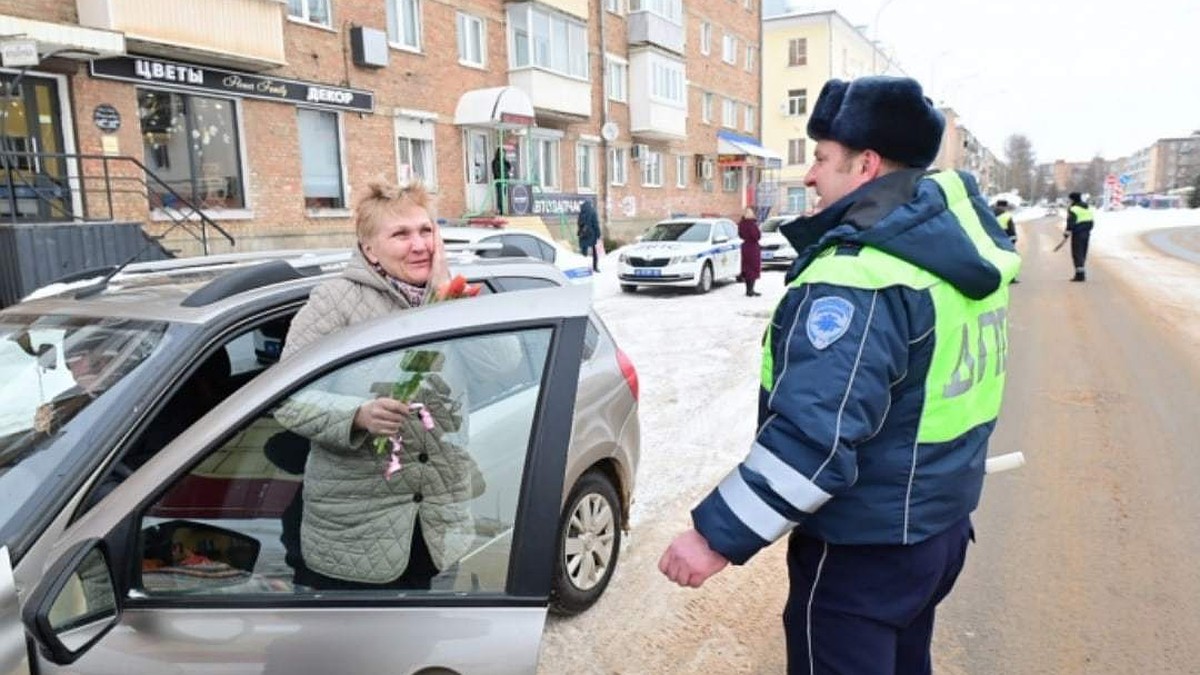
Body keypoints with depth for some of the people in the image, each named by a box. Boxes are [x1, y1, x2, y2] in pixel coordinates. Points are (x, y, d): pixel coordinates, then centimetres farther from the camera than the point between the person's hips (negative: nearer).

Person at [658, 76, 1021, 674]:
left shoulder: (861, 274, -28)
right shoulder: (960, 240, 3)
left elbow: (815, 437, -34)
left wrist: (718, 535, -28)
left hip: (863, 549, -9)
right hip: (942, 523, 9)